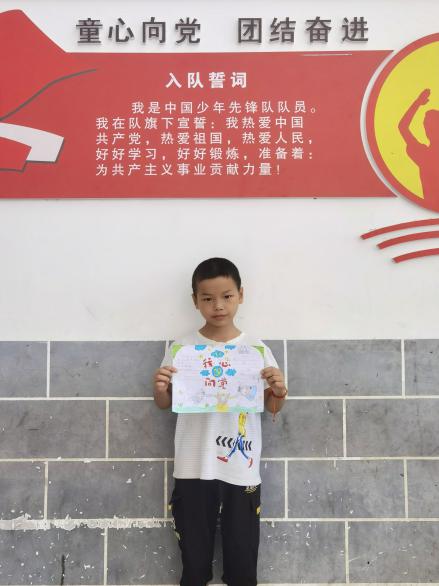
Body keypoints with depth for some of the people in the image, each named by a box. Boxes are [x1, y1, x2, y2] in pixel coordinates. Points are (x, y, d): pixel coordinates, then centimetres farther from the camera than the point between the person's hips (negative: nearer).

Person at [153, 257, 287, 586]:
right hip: (194, 469, 0)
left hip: (242, 470, 0)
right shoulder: (182, 349, -3)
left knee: (242, 559, 12)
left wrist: (279, 390, -17)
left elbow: (272, 408, 5)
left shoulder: (255, 349, -2)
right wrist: (160, 388, -16)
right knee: (194, 558, 13)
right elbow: (165, 404, 6)